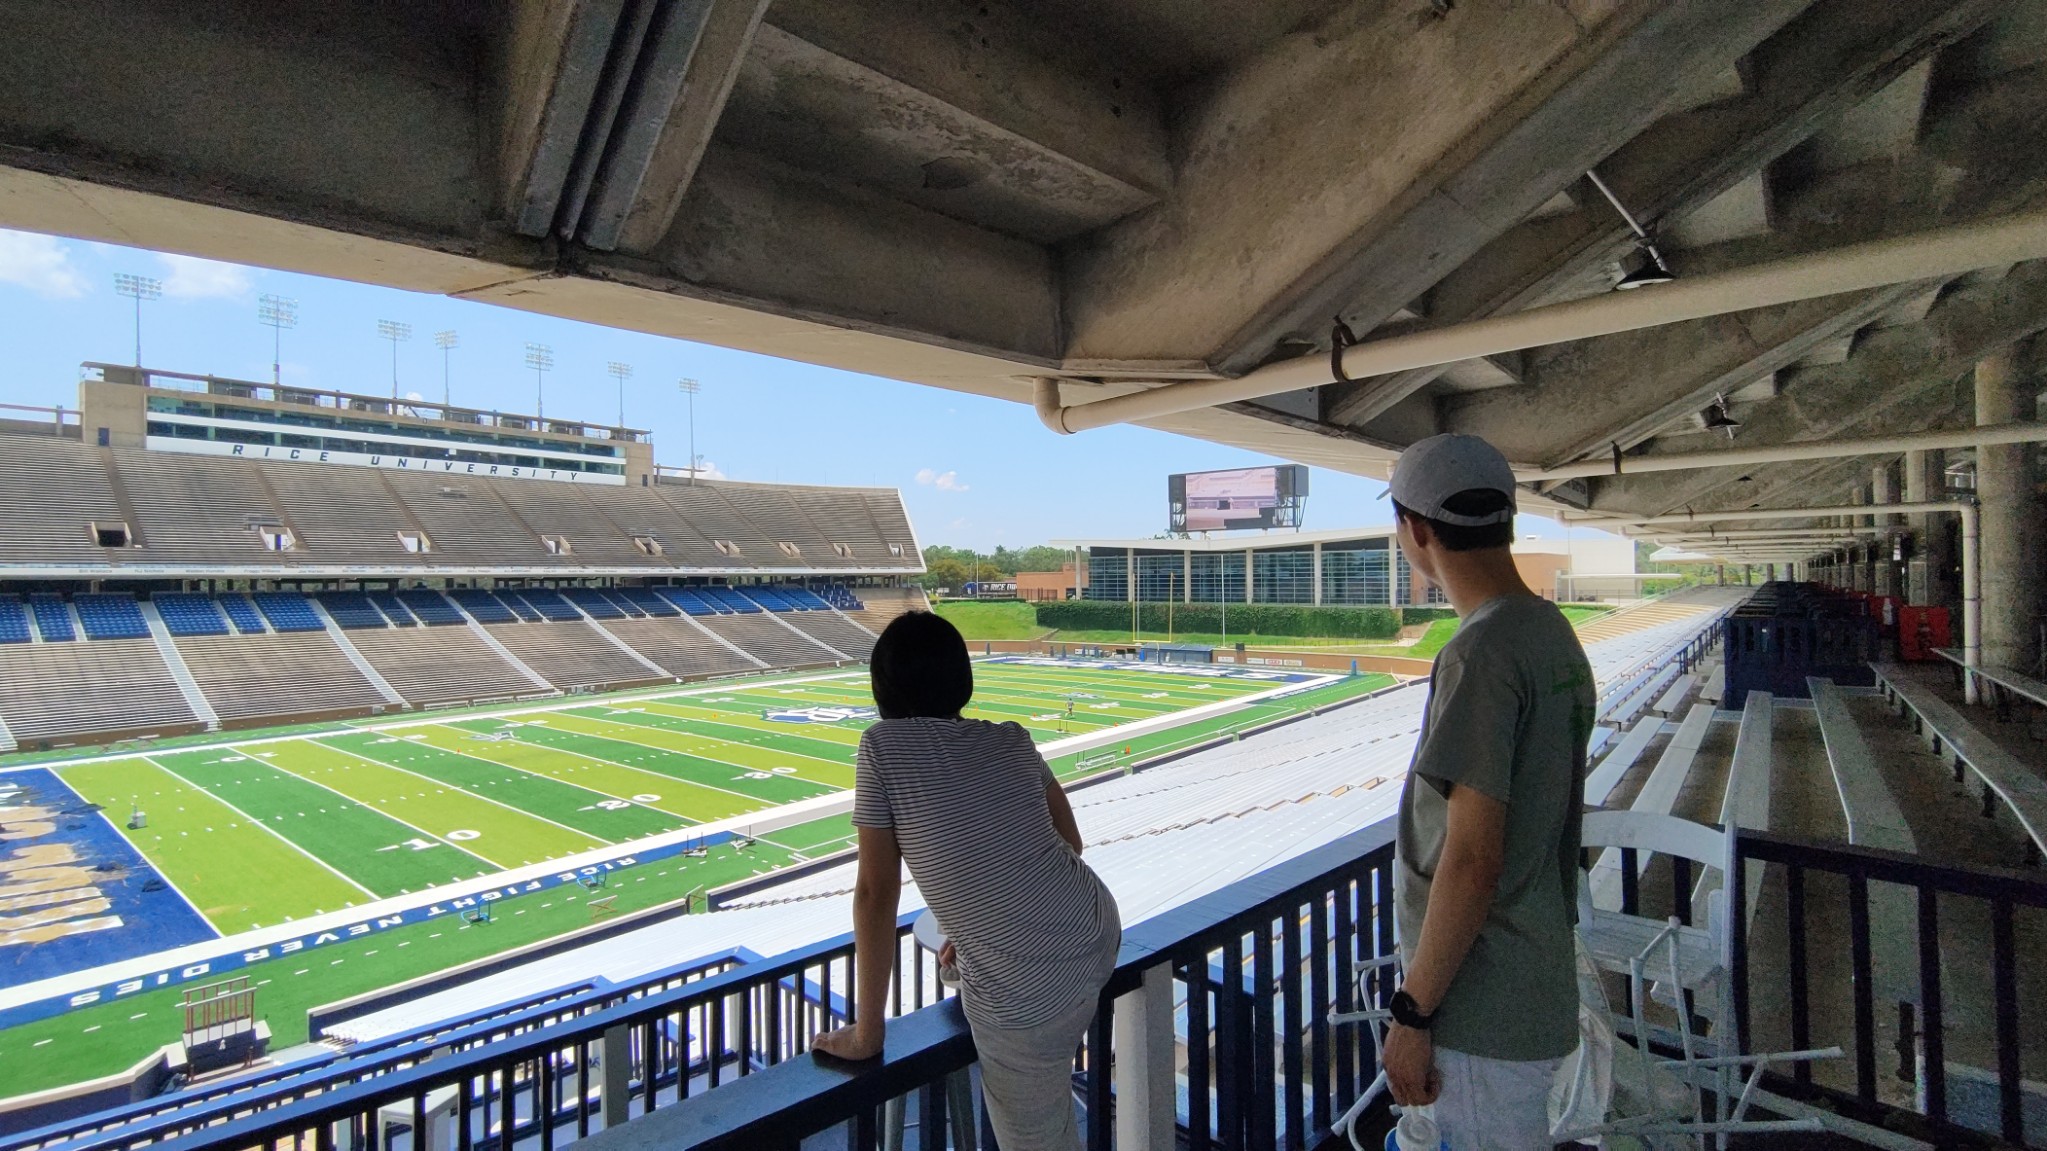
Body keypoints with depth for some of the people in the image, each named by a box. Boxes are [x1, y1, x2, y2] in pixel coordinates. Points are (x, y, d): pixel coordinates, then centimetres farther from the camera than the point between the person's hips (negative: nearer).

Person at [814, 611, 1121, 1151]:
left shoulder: (882, 746, -7)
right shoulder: (1012, 740, 7)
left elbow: (876, 892, -5)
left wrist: (865, 1032, 5)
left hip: (1029, 995, -6)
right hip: (1100, 939, 6)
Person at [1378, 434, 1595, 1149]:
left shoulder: (1480, 653, -23)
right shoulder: (1555, 634, 6)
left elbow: (1473, 858, -25)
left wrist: (1412, 1011, -16)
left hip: (1486, 1009, -9)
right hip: (1539, 978, 9)